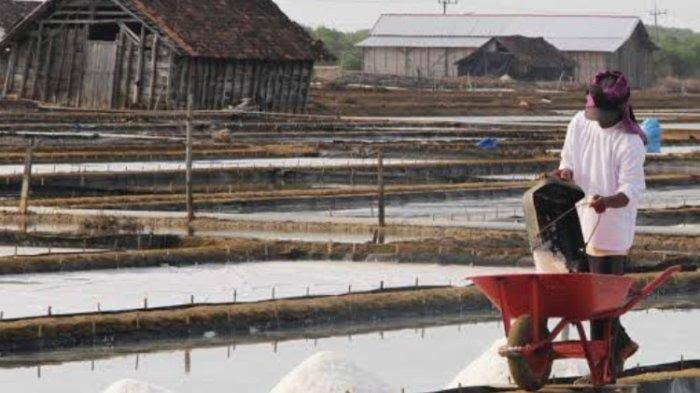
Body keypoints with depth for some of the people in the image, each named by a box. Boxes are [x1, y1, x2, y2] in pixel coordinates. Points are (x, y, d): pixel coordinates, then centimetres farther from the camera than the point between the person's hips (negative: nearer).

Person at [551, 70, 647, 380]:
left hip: (611, 229, -7)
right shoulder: (580, 123, 2)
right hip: (581, 225, 7)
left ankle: (606, 365, 7)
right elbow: (568, 162, 12)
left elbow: (632, 190, -20)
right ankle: (621, 344, 30)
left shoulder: (630, 142, -16)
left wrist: (608, 201, -41)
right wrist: (566, 173, -12)